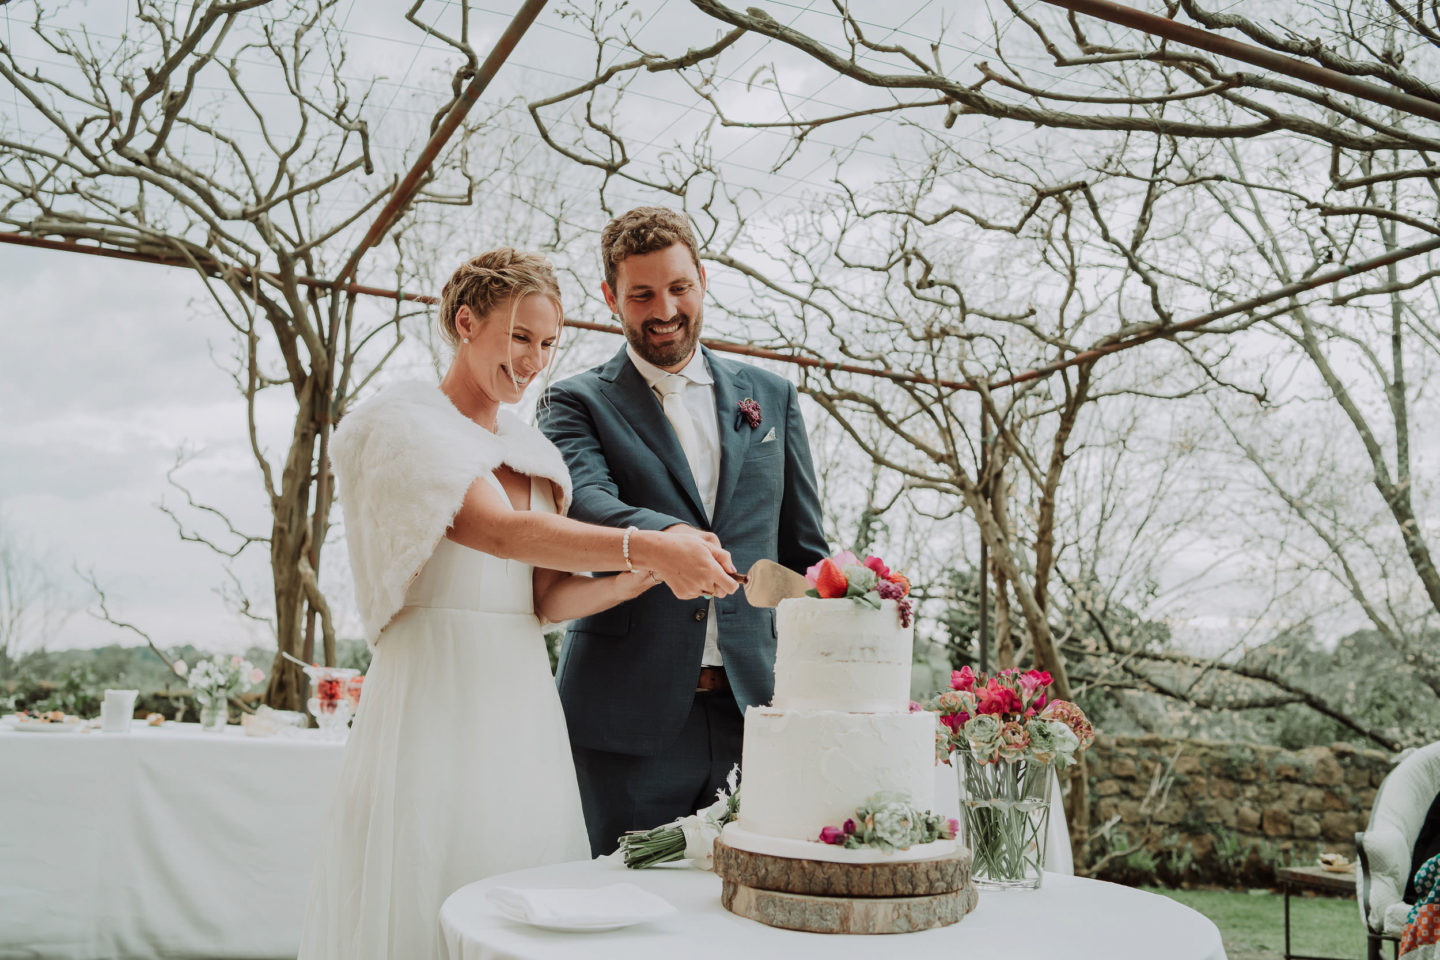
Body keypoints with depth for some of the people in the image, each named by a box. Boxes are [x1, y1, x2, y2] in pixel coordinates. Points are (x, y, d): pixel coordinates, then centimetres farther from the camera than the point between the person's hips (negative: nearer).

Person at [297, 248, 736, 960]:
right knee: (425, 895, -2)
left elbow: (547, 597, 10)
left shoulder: (531, 451, 17)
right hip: (435, 696, -6)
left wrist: (637, 580, -8)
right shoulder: (403, 424, -3)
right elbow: (501, 532, -19)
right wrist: (645, 547, -26)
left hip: (520, 705, 6)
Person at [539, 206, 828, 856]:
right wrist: (663, 536, -38)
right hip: (627, 721, -2)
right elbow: (585, 503, -16)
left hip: (754, 708, 3)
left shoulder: (771, 398, 14)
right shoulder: (577, 403, 5)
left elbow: (805, 553, 14)